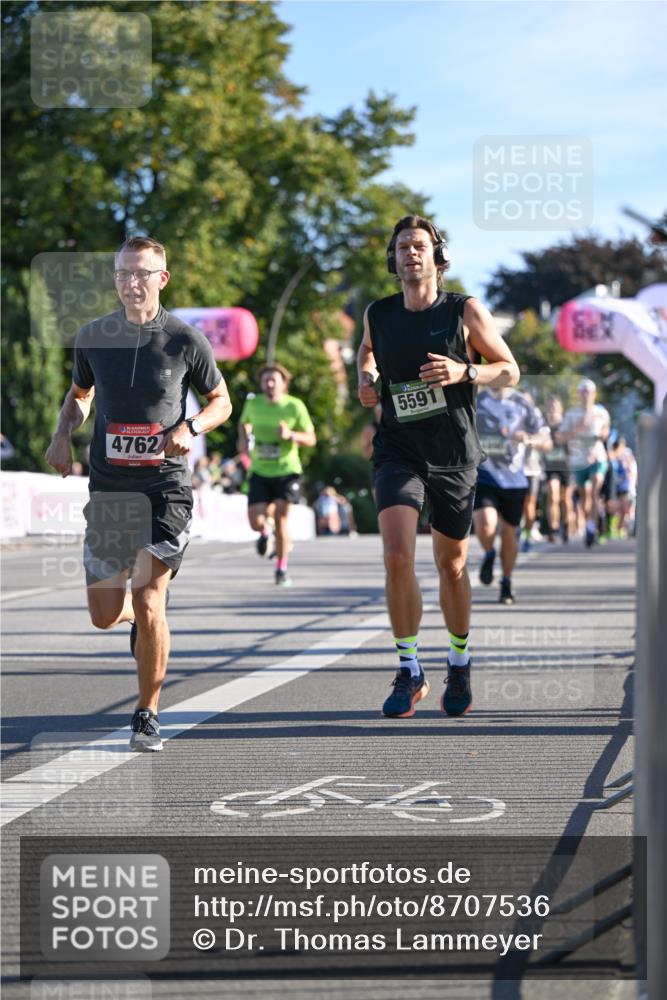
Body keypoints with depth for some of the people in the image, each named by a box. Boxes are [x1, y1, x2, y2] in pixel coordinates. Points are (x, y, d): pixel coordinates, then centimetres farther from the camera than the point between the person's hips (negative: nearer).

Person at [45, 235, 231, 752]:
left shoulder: (185, 340, -4)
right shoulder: (93, 336, 4)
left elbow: (221, 401, 8)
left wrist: (190, 427, -12)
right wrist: (63, 435, 1)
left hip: (165, 484, -3)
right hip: (108, 487, 3)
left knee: (148, 602, -15)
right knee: (105, 614, 4)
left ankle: (147, 715, 1)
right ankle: (143, 612, 43)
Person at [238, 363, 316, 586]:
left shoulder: (295, 406, -6)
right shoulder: (253, 403, 2)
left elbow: (311, 439, -4)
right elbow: (244, 423, 24)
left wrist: (291, 435, -23)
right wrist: (244, 438, 2)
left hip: (287, 470, -2)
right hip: (260, 471, 2)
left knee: (281, 519, -9)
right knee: (255, 521, -8)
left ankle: (281, 570, 9)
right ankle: (265, 532, 31)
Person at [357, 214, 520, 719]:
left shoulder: (465, 311, -5)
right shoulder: (378, 314, 3)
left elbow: (509, 370, 0)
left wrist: (464, 372, -18)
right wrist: (366, 379, 7)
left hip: (455, 455, -1)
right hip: (398, 452, 1)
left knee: (452, 564, 11)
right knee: (397, 557, -17)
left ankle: (460, 664, 33)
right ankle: (409, 672, -5)